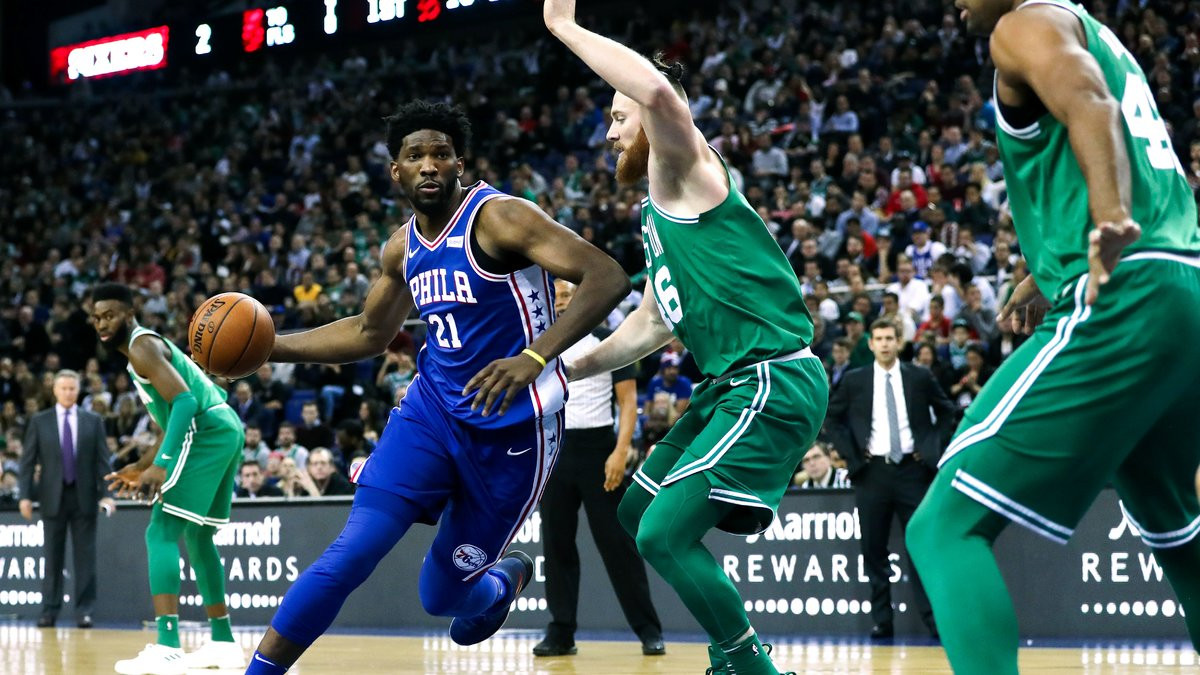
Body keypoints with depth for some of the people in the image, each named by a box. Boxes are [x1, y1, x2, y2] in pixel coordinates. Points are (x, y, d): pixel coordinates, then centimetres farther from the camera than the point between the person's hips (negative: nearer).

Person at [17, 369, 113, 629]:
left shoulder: (93, 421, 6)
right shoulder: (39, 422, 5)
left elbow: (102, 460, 3)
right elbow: (27, 461, 3)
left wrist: (106, 493, -7)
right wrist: (25, 495, -6)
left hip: (84, 496, 0)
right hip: (53, 497, 0)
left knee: (85, 556, -1)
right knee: (53, 557, 3)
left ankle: (84, 610, 2)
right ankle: (50, 611, 7)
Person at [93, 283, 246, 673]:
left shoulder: (141, 346, -6)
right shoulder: (148, 347, 26)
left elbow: (185, 401, -21)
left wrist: (161, 466, -27)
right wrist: (142, 468, 28)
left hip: (207, 431, -10)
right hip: (226, 429, 10)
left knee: (161, 533, -13)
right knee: (197, 537, 21)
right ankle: (223, 642, 26)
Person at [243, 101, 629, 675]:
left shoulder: (497, 217, -15)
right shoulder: (403, 247, 6)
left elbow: (607, 277, -25)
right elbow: (370, 334, 24)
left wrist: (535, 357, -38)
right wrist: (270, 346, 13)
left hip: (511, 426, -5)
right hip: (433, 410, 5)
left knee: (442, 595, 6)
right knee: (351, 553, -13)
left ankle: (502, 581, 42)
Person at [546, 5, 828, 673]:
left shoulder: (685, 170, -8)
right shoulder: (660, 212, 21)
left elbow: (659, 90, -31)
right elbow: (650, 326, 30)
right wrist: (561, 372, 29)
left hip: (774, 384, -11)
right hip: (732, 384, 11)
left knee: (665, 534, -17)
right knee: (639, 511, 22)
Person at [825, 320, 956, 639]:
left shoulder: (919, 377, 4)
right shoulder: (854, 381, 4)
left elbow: (946, 411, 15)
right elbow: (833, 418, 14)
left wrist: (934, 446, 4)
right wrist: (851, 452, 3)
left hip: (912, 469, -1)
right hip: (872, 470, 1)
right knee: (874, 549, 3)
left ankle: (933, 619, -1)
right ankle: (882, 621, 9)